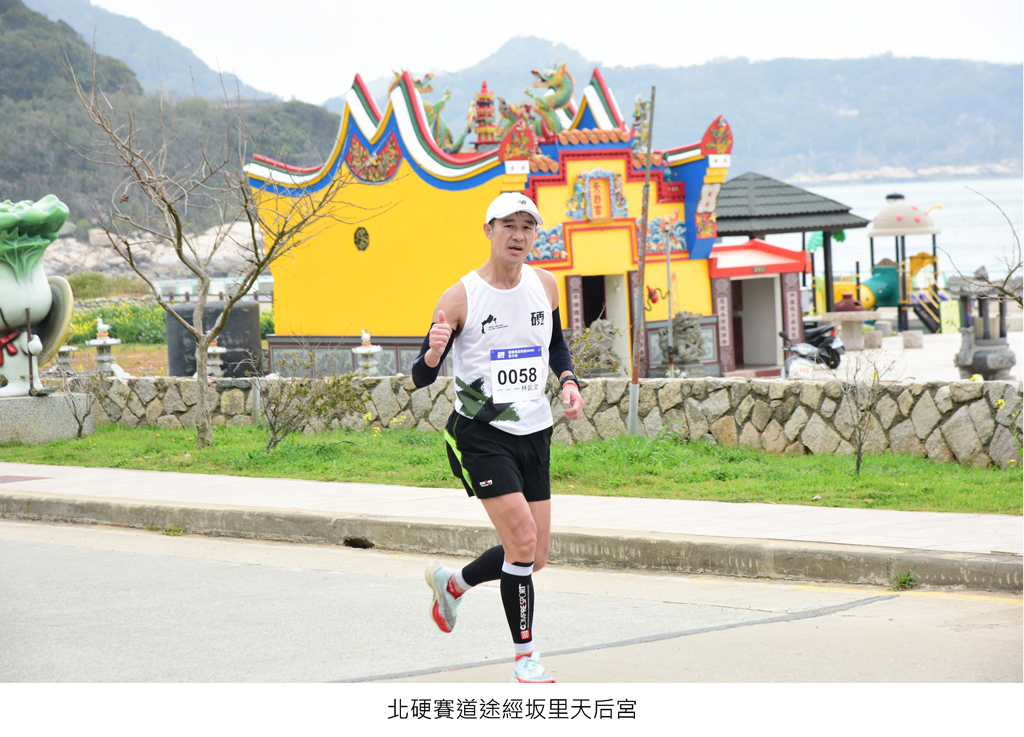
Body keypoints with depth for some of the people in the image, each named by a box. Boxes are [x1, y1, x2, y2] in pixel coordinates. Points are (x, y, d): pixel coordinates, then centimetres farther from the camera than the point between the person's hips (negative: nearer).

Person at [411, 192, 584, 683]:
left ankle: (452, 583, 35)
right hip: (481, 434, -6)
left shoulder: (544, 285, 5)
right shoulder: (459, 298, -11)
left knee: (533, 558, 6)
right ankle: (525, 659, -4)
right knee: (522, 540, -17)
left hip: (534, 432, 6)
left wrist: (568, 381, 4)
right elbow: (421, 378, -9)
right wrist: (432, 354, -31)